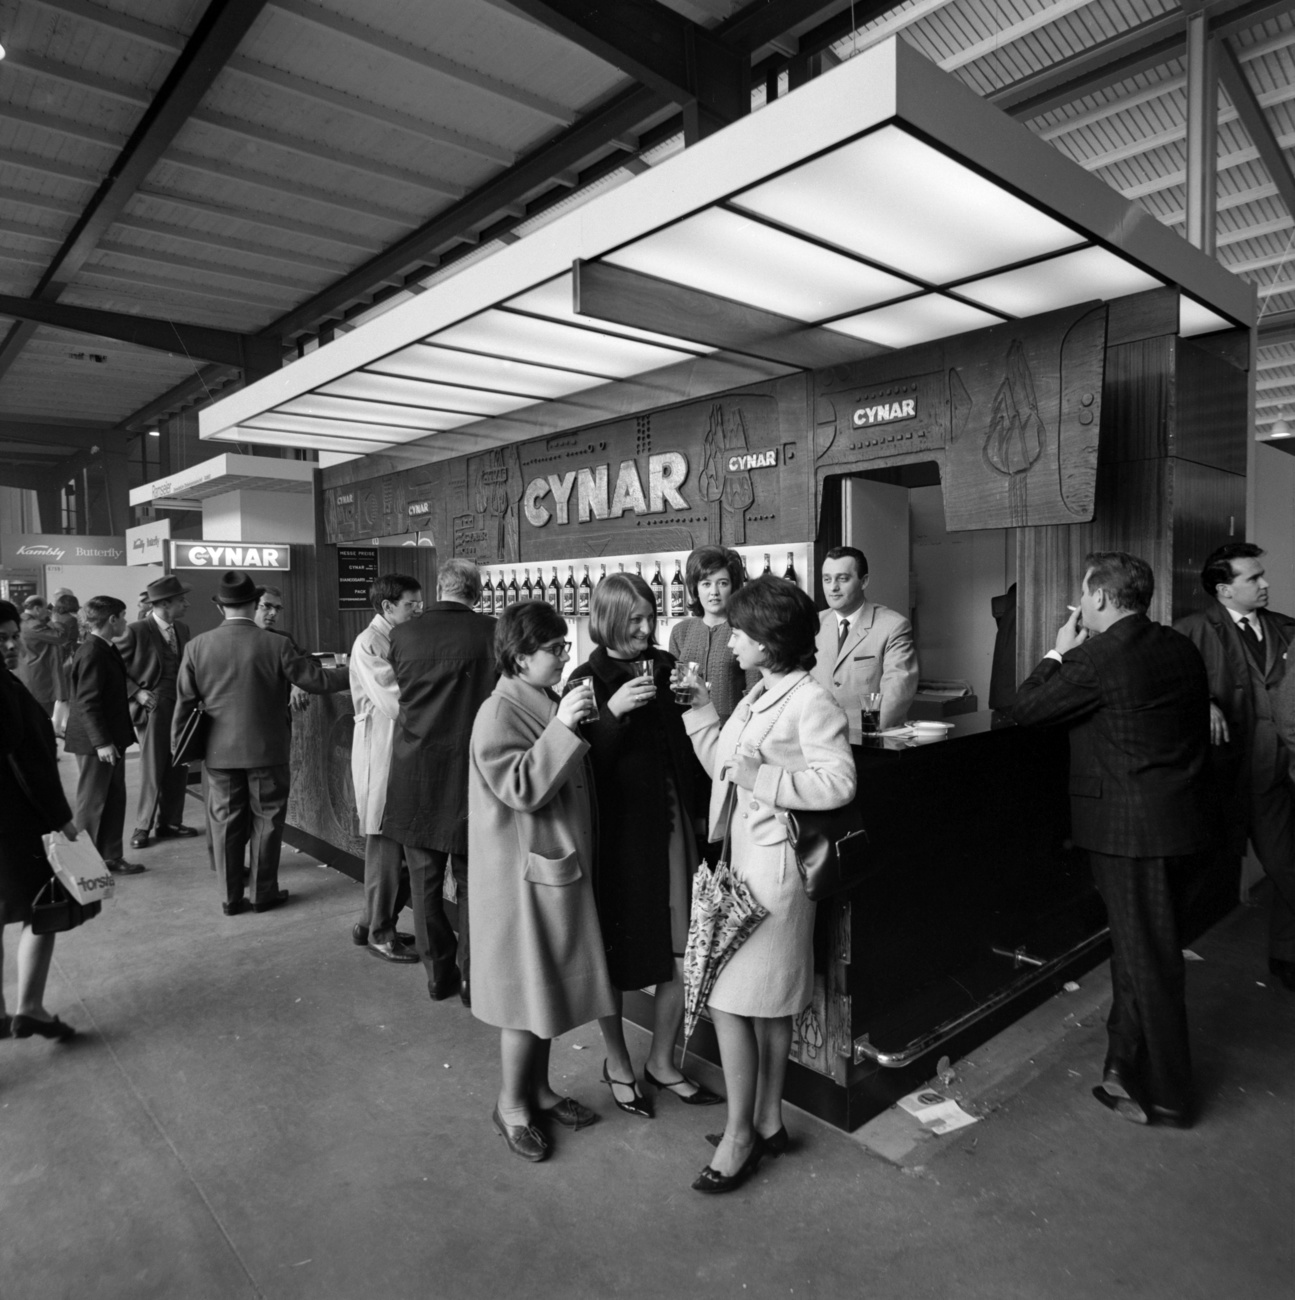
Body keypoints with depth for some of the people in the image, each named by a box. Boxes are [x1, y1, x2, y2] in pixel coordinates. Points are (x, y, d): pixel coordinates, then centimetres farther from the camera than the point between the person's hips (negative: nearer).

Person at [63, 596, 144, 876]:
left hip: (111, 738, 9)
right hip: (97, 743, -9)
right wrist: (102, 742, -24)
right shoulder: (92, 653, -20)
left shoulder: (105, 649, 10)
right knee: (93, 801, 3)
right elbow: (87, 703, -23)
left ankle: (110, 856, 23)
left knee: (115, 799, 14)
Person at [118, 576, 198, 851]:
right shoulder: (137, 631, -10)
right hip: (153, 707, -6)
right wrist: (137, 693, -13)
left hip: (180, 707, 6)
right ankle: (143, 827, 15)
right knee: (152, 770, 0)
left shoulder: (182, 630, 9)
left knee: (178, 769, 10)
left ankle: (169, 823, 23)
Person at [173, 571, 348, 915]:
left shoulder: (197, 646, -5)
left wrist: (178, 745, 12)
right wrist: (354, 672, 6)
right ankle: (264, 892, 18)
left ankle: (231, 897, 21)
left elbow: (185, 701, 1)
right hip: (266, 749, -2)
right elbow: (315, 680, -8)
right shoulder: (275, 645, -13)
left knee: (224, 823, 12)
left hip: (220, 751, 2)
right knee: (266, 821, 10)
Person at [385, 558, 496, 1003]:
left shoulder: (402, 635, -3)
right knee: (472, 882, 10)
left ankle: (438, 975, 26)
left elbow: (402, 695, 10)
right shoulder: (491, 632, -10)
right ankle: (474, 979, 16)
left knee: (425, 881, 15)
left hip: (415, 772, 2)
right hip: (470, 771, -2)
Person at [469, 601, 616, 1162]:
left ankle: (538, 1088, 36)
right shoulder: (499, 714, -18)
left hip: (560, 866, 8)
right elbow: (521, 789, -25)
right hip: (524, 872, -8)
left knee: (552, 985, 18)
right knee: (528, 990, 5)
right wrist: (563, 728, -30)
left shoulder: (547, 705, 8)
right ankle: (511, 1104, 25)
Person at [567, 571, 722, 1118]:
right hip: (617, 831, -4)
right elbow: (584, 764, -14)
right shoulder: (588, 681, -8)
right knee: (615, 953, 10)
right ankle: (617, 1062, 34)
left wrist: (693, 702, 0)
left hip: (670, 824, 4)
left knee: (685, 953, 8)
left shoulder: (665, 667, 6)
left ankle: (661, 1060, 31)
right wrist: (612, 712, -24)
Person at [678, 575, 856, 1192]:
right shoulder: (758, 694, 12)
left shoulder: (810, 702, -14)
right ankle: (767, 1122, 32)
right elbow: (723, 766, 15)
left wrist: (762, 779, -22)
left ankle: (739, 1138, 13)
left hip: (774, 868, -9)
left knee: (728, 1001, -3)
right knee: (766, 1002, 17)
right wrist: (699, 707, 12)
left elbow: (840, 782, -20)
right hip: (743, 861, 9)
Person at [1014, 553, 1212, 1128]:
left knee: (1148, 962, 6)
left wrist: (1060, 652, 3)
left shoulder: (1096, 659, -19)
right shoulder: (1181, 649, 7)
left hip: (1133, 832, -8)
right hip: (1185, 826, 8)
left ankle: (1163, 1098, 22)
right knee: (1138, 949, 22)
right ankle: (1128, 1065, 39)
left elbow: (1025, 708, -10)